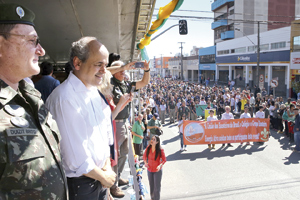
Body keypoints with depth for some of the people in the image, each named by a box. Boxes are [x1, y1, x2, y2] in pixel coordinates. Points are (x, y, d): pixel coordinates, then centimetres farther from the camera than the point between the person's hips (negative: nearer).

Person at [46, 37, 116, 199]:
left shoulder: (94, 92, 2)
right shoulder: (64, 97, -25)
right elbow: (75, 156, -24)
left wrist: (107, 166, 1)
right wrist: (103, 177, -11)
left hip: (99, 176, 7)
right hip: (79, 184, -7)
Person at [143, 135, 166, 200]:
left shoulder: (160, 150, -21)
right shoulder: (148, 148, -10)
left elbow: (164, 160, -12)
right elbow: (144, 156, 5)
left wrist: (160, 165, -28)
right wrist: (145, 162, -12)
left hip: (157, 170, -4)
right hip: (149, 170, 4)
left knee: (157, 186, 7)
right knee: (151, 185, 20)